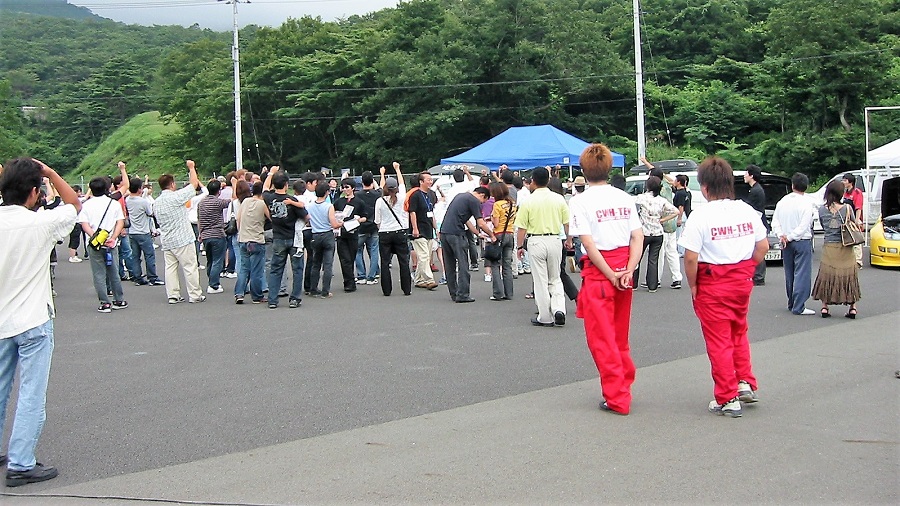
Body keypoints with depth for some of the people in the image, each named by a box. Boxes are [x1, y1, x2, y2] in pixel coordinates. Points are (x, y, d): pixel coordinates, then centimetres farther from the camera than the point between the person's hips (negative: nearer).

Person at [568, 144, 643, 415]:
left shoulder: (580, 201, -10)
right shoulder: (624, 198, 5)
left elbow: (588, 243, -16)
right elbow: (638, 237, -1)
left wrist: (610, 275, -11)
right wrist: (629, 271, -7)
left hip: (598, 272, -5)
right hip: (624, 269, 5)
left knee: (601, 337, 4)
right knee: (620, 335, 20)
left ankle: (617, 398, 7)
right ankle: (624, 384, 29)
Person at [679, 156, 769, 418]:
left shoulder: (700, 215, -16)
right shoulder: (747, 210, 0)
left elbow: (691, 258, -19)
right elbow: (763, 246, 5)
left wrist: (693, 286, -6)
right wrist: (746, 270, 14)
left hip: (713, 284, -5)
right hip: (742, 281, 5)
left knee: (719, 341, 5)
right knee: (738, 333, 25)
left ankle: (728, 399, 11)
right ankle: (745, 383, 21)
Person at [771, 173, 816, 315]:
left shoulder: (782, 201, 5)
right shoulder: (806, 202, -11)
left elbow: (775, 222, 4)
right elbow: (804, 226, -17)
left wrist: (781, 236, -4)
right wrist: (790, 237, -11)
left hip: (786, 243, 6)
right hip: (802, 241, -6)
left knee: (789, 273, 15)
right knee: (802, 274, -4)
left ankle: (792, 303, 23)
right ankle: (798, 307, -9)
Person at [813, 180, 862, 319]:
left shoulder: (822, 210, -4)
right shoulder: (847, 208, -10)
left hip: (829, 248, 1)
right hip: (846, 249, -1)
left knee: (827, 276, 10)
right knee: (849, 277, 9)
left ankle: (824, 307, 8)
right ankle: (852, 307, 7)